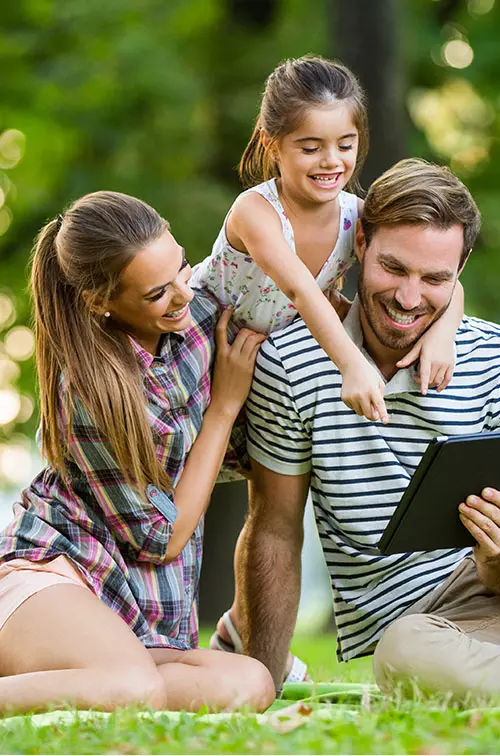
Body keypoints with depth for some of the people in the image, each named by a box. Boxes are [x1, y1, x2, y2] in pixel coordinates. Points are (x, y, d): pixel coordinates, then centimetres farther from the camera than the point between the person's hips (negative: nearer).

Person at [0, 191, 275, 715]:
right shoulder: (87, 388, -20)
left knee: (249, 686, -24)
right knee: (137, 690, -39)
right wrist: (226, 403, -6)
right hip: (52, 572, -8)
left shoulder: (197, 316, -1)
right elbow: (160, 537, -11)